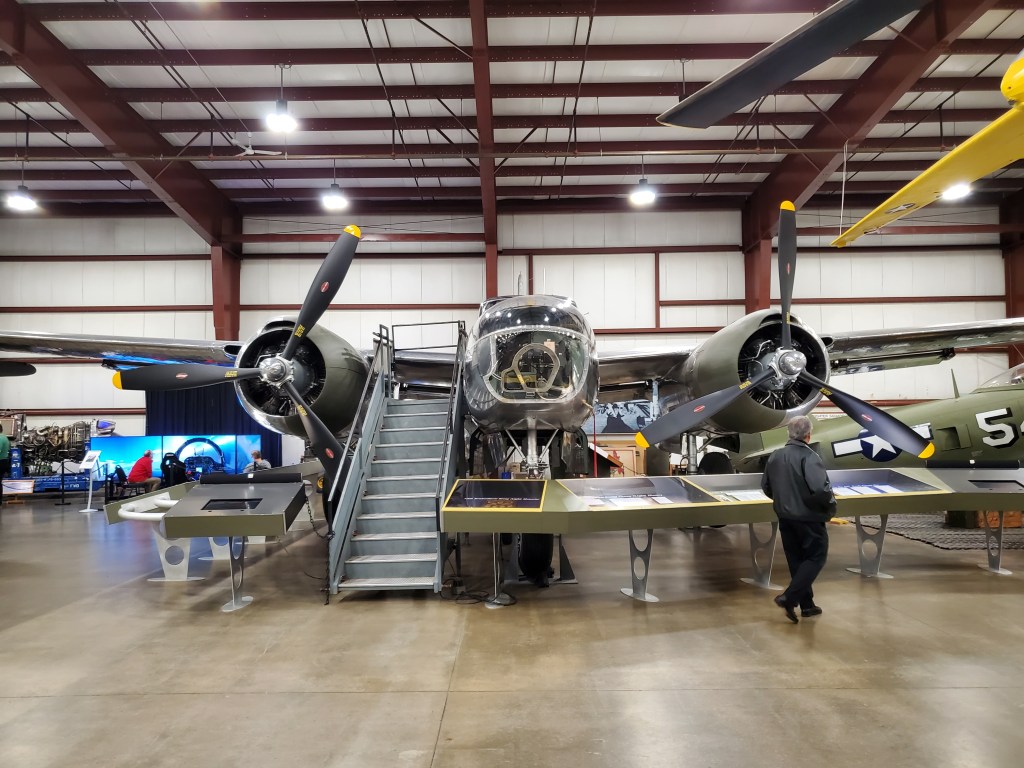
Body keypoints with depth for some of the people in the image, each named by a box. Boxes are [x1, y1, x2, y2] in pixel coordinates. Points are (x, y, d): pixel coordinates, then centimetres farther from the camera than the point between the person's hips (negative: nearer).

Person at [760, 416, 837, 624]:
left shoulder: (775, 456, 3)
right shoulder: (809, 456, -20)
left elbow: (766, 486, 12)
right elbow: (821, 489, -29)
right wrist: (830, 502, -9)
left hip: (785, 517, 7)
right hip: (808, 517, -7)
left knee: (796, 560, 16)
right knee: (816, 557, 7)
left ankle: (806, 605, 24)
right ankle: (788, 598, -4)